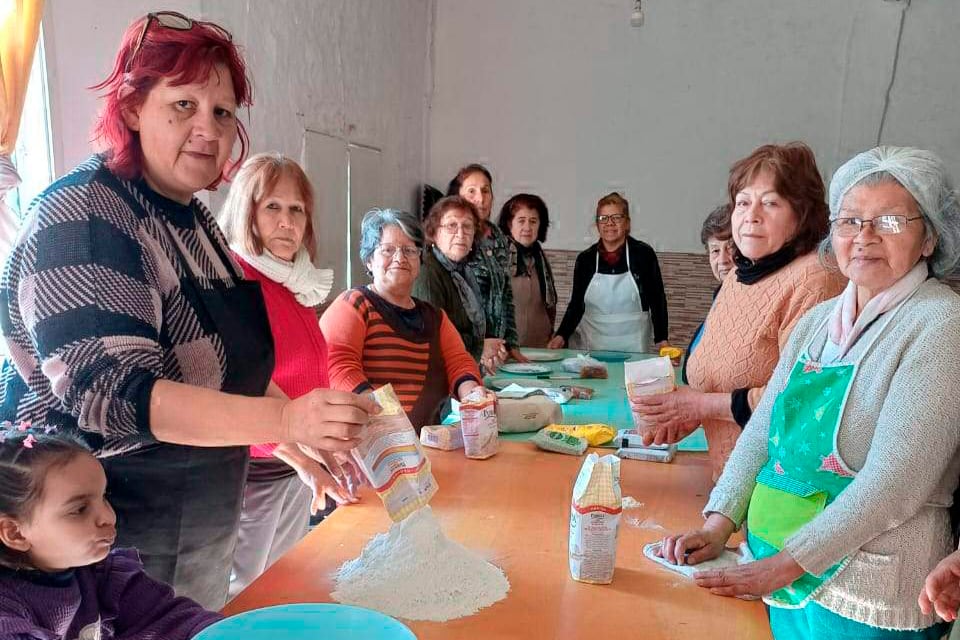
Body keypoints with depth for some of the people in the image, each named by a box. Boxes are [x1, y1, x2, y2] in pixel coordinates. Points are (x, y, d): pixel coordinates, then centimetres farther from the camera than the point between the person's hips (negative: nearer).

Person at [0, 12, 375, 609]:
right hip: (112, 544, -7)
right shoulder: (81, 217, -19)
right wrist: (285, 419, -39)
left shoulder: (195, 218, 6)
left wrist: (307, 438, 7)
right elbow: (114, 394, -29)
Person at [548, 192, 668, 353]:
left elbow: (657, 300, 2)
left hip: (632, 346, -1)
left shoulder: (644, 254, -3)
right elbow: (576, 304, 8)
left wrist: (662, 340, -2)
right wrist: (562, 335, -5)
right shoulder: (585, 259, 3)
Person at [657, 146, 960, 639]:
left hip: (868, 599, -5)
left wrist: (783, 565, -20)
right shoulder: (818, 321, 5)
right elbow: (762, 431, 5)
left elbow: (895, 480, -21)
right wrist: (717, 525, -6)